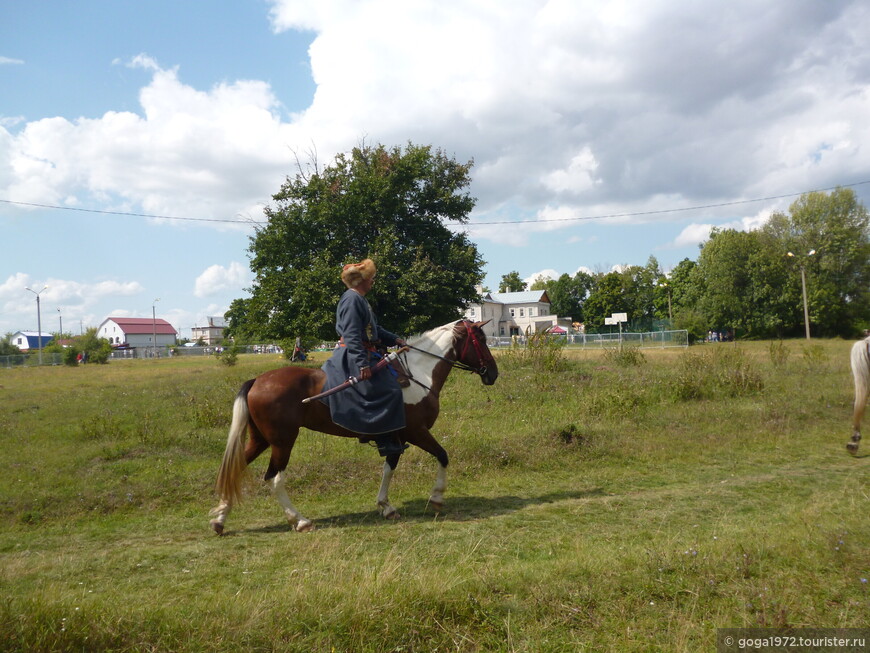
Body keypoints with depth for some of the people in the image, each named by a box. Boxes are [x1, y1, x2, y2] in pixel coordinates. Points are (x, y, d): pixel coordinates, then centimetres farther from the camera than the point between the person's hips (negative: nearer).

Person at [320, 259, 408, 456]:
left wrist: (394, 339, 14)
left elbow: (374, 329, 25)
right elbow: (351, 335, -25)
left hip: (365, 355, 12)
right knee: (388, 391, -16)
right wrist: (363, 364, -30)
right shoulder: (352, 299, -16)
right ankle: (386, 441, -12)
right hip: (353, 357, -12)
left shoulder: (360, 299, 17)